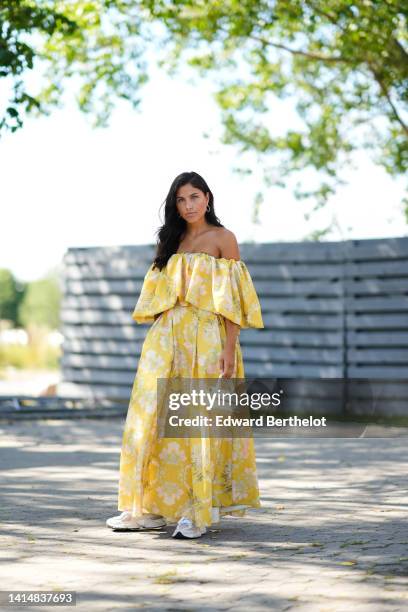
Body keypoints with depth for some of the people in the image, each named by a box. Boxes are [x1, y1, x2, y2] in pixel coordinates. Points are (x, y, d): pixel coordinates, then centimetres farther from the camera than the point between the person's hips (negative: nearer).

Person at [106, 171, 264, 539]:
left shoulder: (223, 239, 0)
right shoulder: (173, 242, 16)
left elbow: (233, 301, -5)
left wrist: (229, 350, -13)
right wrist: (156, 344, 11)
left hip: (206, 340, -5)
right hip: (166, 342, 6)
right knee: (154, 419, 2)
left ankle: (199, 513, 1)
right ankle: (152, 507, 10)